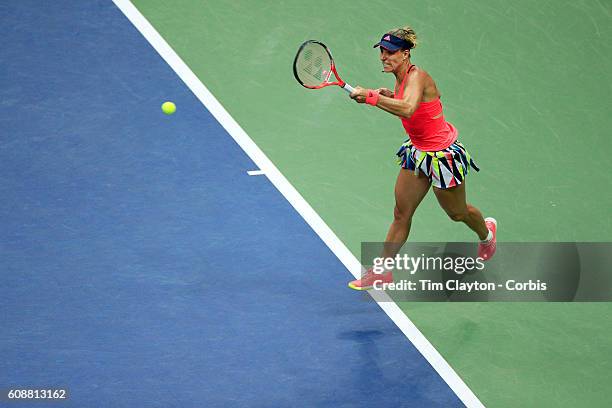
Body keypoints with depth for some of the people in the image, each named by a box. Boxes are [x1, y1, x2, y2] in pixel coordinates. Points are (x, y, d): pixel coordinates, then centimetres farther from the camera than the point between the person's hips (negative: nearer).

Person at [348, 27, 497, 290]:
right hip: (417, 151, 8)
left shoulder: (417, 77, -28)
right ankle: (382, 271, 13)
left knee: (457, 213, 18)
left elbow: (408, 109, -48)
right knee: (401, 214, 7)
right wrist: (388, 96, 0)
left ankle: (486, 232, 50)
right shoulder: (401, 78, -2)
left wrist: (371, 96, -52)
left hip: (443, 155, -8)